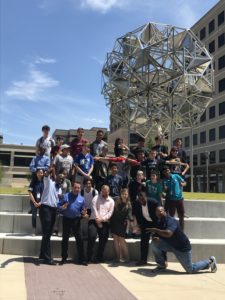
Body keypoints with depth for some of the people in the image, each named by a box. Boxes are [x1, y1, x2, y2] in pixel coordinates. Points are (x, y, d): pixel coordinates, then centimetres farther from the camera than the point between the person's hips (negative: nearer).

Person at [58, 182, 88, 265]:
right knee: (65, 239, 8)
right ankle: (64, 258, 21)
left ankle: (81, 259, 11)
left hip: (76, 220, 1)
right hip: (66, 219, -1)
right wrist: (62, 207, -20)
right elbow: (58, 205, 1)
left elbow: (82, 210, 11)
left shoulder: (81, 199, 5)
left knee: (79, 239, 2)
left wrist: (83, 213, -11)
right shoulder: (66, 196, 0)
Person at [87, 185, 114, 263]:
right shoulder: (96, 198, 5)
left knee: (103, 240, 3)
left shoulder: (111, 201, 10)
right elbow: (94, 209, -6)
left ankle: (100, 258, 18)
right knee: (92, 237, -16)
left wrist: (102, 219, -12)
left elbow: (110, 212, 0)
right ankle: (89, 258, -6)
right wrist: (97, 219, -14)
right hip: (94, 221, -2)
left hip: (105, 222, 3)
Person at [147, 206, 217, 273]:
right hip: (170, 245, 7)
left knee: (191, 270, 1)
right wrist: (155, 237, -22)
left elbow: (168, 233, -44)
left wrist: (155, 230, -36)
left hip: (182, 247, -7)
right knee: (154, 243, -14)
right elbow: (155, 235, 3)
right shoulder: (159, 223, 1)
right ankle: (162, 265, 3)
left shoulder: (171, 221, -26)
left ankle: (209, 262, 24)